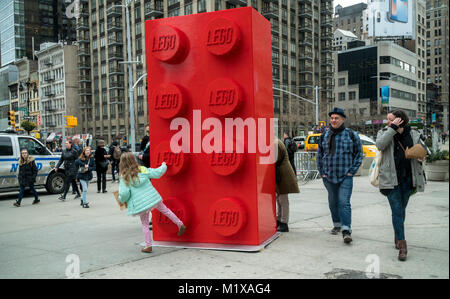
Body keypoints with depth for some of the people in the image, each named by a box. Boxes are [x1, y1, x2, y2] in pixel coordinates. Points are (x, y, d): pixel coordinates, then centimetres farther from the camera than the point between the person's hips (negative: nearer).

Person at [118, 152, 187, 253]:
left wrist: (122, 200, 6)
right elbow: (157, 173, 5)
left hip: (140, 203, -2)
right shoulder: (142, 169, 1)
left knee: (145, 224, 12)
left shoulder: (124, 178, -9)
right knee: (165, 210, 24)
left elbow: (124, 193, -15)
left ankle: (148, 245, 14)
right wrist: (164, 166, 24)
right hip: (153, 198, 3)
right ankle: (180, 224, 28)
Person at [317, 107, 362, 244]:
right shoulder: (324, 135, 8)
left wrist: (351, 171, -4)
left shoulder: (351, 135, -1)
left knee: (344, 202, -12)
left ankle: (346, 230, -11)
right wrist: (321, 172, 7)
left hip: (345, 176, -4)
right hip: (328, 176, 4)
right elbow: (320, 155, 15)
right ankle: (336, 224, 31)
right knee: (333, 202, 14)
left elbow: (359, 155, 4)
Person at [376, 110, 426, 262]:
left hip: (408, 179, 3)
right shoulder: (384, 132, 2)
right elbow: (380, 145, -19)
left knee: (401, 210, 13)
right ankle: (402, 245, -6)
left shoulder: (413, 135, 7)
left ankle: (397, 235, 34)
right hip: (391, 179, -2)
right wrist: (393, 128, -19)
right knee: (397, 211, -7)